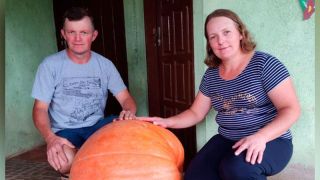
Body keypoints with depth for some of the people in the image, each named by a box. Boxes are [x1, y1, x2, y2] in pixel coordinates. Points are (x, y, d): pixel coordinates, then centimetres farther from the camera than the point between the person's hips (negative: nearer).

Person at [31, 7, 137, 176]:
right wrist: (50, 137, -29)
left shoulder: (105, 64, 0)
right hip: (65, 130, -2)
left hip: (97, 125, 2)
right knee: (64, 161, -35)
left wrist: (129, 111, -28)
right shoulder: (50, 65, -7)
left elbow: (125, 98, -2)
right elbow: (40, 108, -9)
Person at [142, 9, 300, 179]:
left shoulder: (264, 63, -10)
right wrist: (167, 122, -7)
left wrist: (260, 136, -29)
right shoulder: (211, 74, 5)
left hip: (271, 141, -4)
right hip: (226, 140, 5)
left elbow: (291, 109, -13)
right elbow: (196, 113, 11)